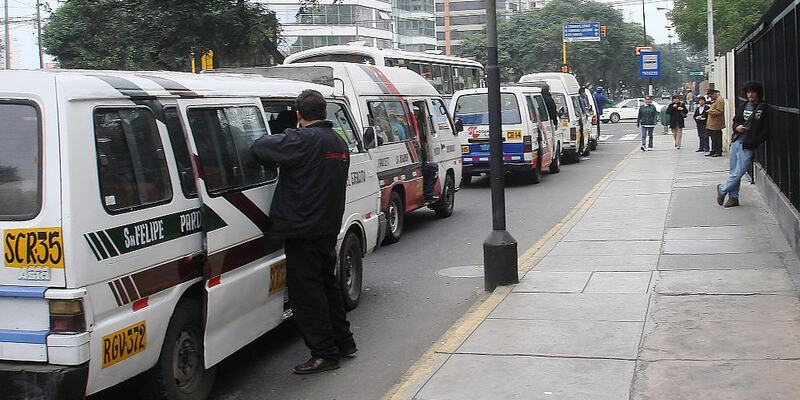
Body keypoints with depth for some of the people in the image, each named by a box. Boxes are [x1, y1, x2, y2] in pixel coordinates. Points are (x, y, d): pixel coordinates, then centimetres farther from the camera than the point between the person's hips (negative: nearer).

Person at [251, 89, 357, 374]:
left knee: (306, 292, -1)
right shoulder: (339, 143, 12)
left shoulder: (302, 140, -17)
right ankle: (344, 343, 29)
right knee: (326, 284, 21)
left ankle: (325, 354, 2)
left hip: (303, 230, -9)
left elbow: (260, 148, -22)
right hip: (329, 229, 9)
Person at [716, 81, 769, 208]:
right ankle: (733, 197, 18)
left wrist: (754, 142, -15)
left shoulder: (764, 108, -5)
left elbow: (766, 129, -7)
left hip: (747, 146, -5)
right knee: (734, 171, 9)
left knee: (738, 173, -4)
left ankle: (722, 189, 17)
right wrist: (736, 127, -4)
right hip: (736, 142, 5)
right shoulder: (743, 106, 11)